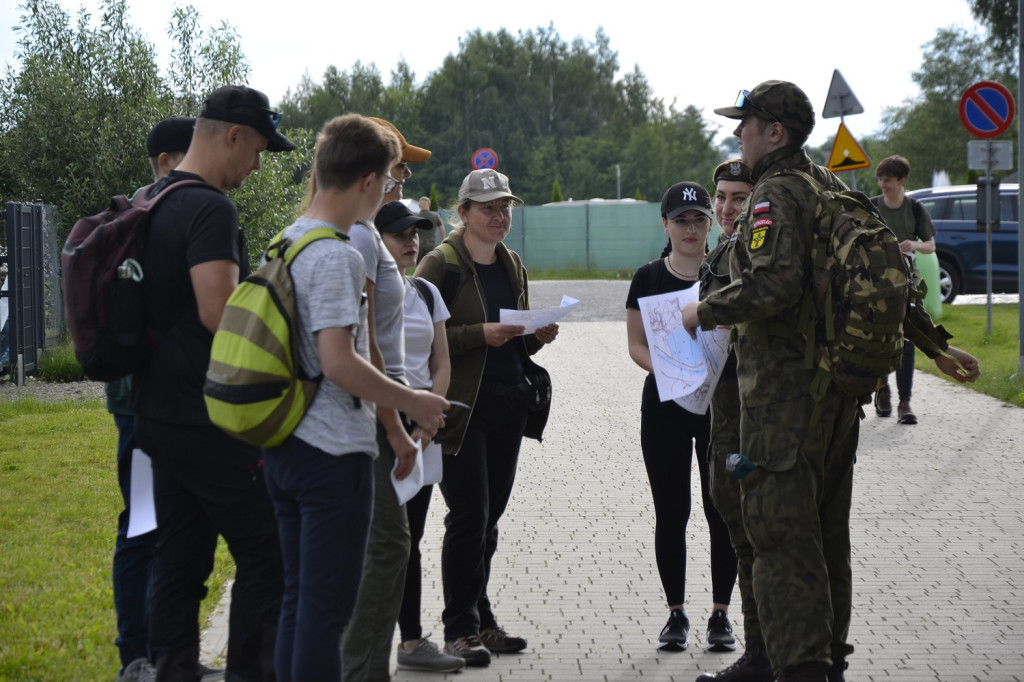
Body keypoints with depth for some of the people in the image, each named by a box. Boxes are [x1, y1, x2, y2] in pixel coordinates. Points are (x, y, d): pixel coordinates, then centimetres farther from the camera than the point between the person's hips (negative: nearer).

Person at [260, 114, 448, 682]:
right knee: (327, 608, -4)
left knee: (298, 598, 15)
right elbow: (338, 362, -23)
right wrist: (413, 403, -11)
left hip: (284, 447, 9)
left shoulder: (285, 245, 12)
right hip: (334, 453, -9)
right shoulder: (337, 256, -17)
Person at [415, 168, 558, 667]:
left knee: (488, 517, 11)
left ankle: (479, 619, 21)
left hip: (507, 409, 7)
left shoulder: (512, 265, 15)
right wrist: (481, 334, -22)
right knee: (469, 516, -7)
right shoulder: (440, 265, -7)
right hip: (461, 409, -7)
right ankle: (459, 629, 1)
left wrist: (536, 336, 2)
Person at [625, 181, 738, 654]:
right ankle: (676, 612, 14)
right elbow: (635, 343, 4)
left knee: (721, 509, 0)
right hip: (665, 405, 1)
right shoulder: (648, 278, 4)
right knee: (671, 511, 4)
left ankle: (721, 613, 9)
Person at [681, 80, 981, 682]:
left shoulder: (776, 193, -12)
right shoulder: (834, 188, 15)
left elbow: (774, 285, -26)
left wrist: (705, 312, -11)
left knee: (779, 526, -8)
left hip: (785, 389, -9)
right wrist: (935, 343, 27)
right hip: (841, 384, 9)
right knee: (827, 526, 15)